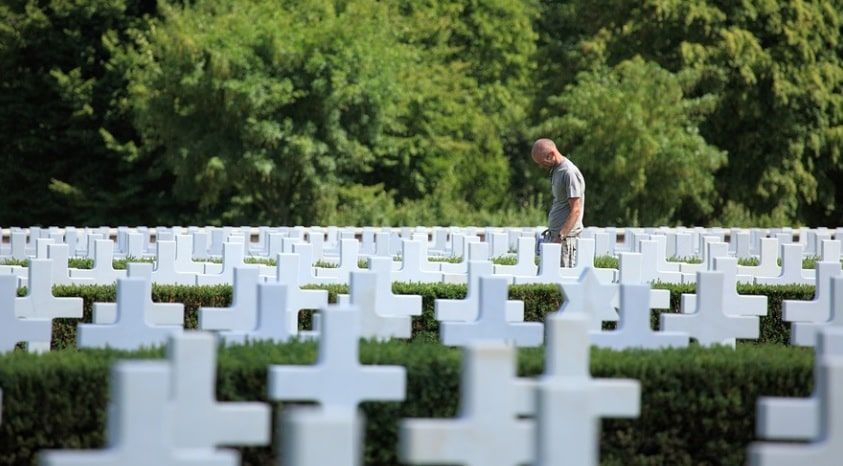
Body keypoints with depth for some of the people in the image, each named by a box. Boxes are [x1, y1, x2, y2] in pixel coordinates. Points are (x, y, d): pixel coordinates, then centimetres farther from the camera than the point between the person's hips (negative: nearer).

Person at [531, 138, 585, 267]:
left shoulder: (570, 173, -14)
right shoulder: (555, 170, 16)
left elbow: (575, 210, -18)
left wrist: (561, 236, -23)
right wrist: (552, 232, 16)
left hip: (567, 236, -9)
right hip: (556, 234, 9)